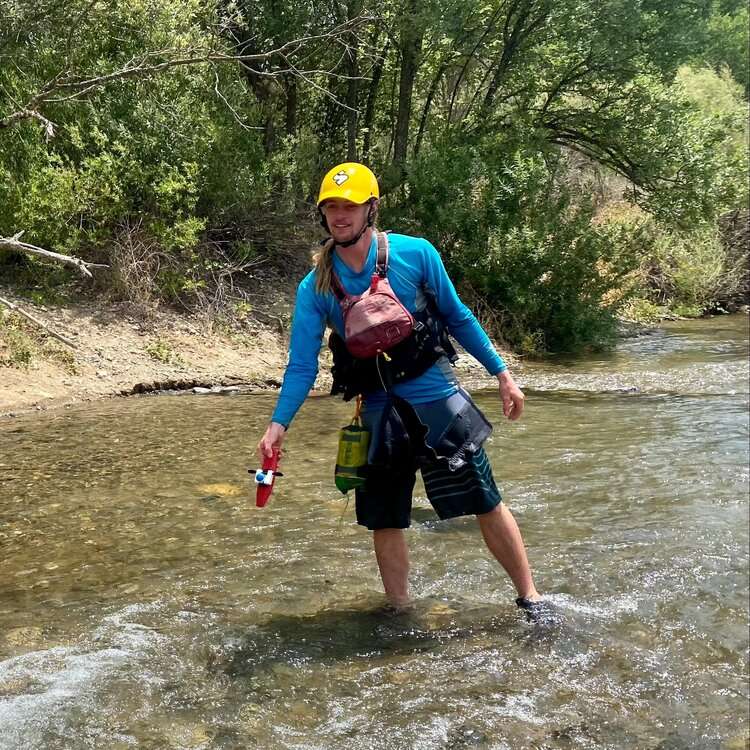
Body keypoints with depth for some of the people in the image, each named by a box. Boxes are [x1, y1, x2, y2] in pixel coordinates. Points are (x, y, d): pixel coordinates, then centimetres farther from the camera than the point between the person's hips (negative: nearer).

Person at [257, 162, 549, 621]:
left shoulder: (415, 254, -8)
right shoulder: (315, 287, -3)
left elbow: (458, 318, 3)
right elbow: (302, 364, -3)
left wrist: (502, 372, 3)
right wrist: (280, 423, -16)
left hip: (436, 398, -2)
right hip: (379, 414, 2)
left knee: (487, 505, 2)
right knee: (385, 524, 8)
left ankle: (530, 598, 19)